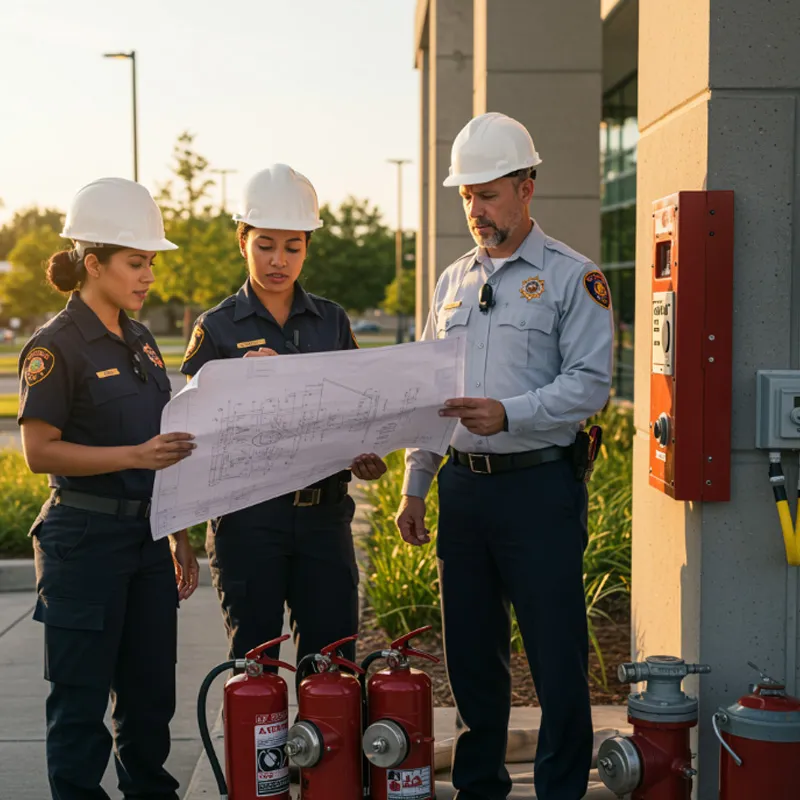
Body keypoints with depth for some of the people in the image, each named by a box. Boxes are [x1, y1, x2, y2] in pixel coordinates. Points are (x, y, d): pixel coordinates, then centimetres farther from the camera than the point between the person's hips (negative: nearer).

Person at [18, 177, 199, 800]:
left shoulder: (141, 343, 12)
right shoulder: (56, 347, -10)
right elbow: (40, 451, -15)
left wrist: (180, 537, 16)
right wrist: (134, 456, -23)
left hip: (146, 533, 7)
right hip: (86, 537, -7)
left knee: (151, 690, 13)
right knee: (83, 697, 3)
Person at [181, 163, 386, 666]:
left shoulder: (332, 321, 9)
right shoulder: (217, 328, 1)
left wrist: (363, 456, -6)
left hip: (324, 510, 3)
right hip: (248, 516, -2)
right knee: (253, 658, 6)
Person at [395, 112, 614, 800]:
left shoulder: (573, 277, -3)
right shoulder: (453, 282, 15)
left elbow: (590, 383, -11)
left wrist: (509, 414, -25)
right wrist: (415, 486, 14)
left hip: (540, 485, -5)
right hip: (462, 483, 6)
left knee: (556, 652, -1)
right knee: (470, 647, 13)